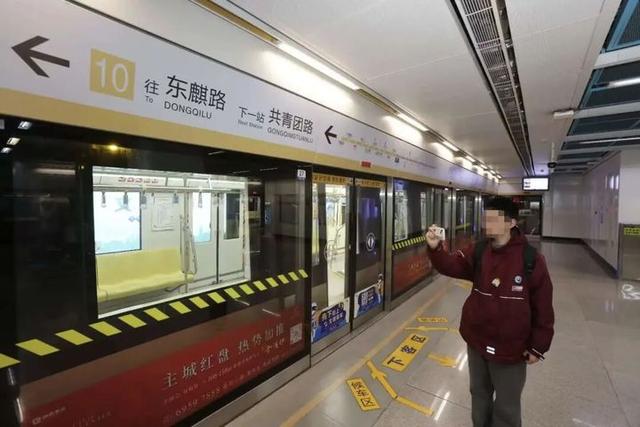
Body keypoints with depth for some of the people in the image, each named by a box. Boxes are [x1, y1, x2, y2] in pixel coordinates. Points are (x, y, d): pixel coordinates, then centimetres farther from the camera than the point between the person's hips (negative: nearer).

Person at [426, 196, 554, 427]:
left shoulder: (532, 260, -16)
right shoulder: (478, 251, -6)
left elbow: (543, 308, -9)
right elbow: (451, 266, -17)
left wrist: (538, 347, -5)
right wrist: (435, 248, -37)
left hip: (511, 348, -3)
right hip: (476, 342, 4)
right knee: (479, 394, 26)